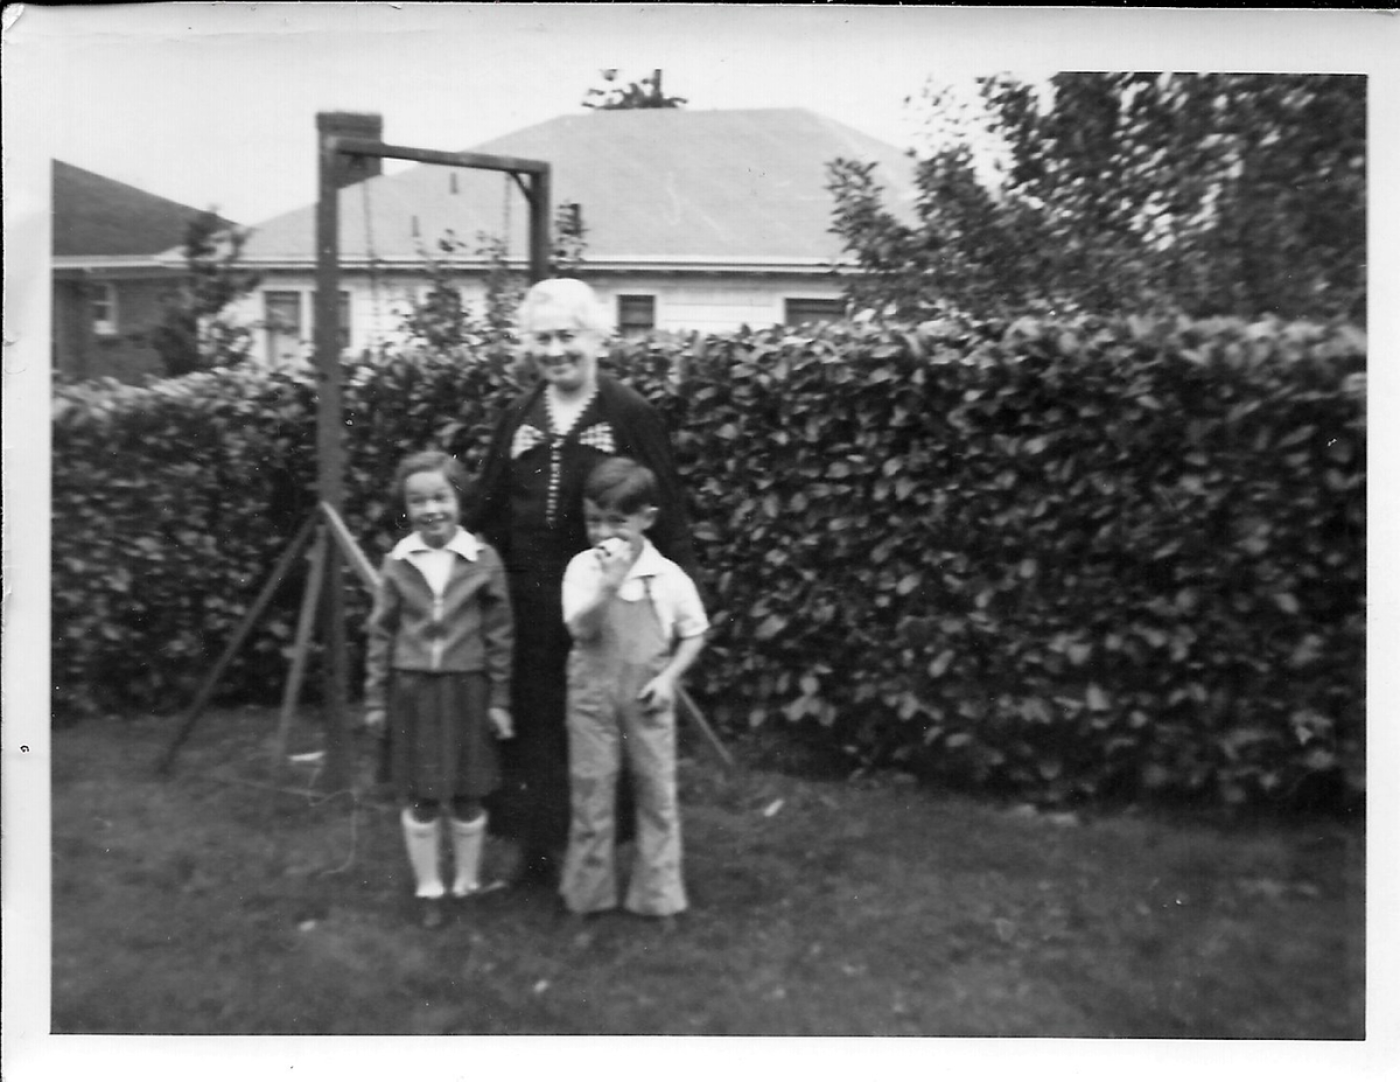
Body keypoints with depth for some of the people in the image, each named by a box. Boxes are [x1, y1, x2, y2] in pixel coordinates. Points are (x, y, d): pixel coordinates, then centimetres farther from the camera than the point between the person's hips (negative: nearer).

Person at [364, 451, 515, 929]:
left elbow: (499, 635, -2)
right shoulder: (397, 562, -1)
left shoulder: (483, 559, -6)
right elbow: (381, 634, 4)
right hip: (411, 690, 1)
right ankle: (428, 889, 24)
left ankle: (468, 884, 28)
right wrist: (375, 698, 4)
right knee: (418, 796, 8)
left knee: (466, 795, 9)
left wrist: (499, 699, -2)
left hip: (466, 688, -1)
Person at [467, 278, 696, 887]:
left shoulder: (631, 415, -4)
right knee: (530, 723, 11)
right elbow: (488, 512, 13)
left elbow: (665, 511, -6)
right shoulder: (518, 418, 10)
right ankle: (536, 846, 27)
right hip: (527, 603, 4)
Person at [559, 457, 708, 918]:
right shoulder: (583, 568, -6)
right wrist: (609, 584, -30)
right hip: (593, 696, 0)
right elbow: (581, 628, -18)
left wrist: (669, 677, -9)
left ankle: (656, 893, 22)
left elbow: (693, 634, 4)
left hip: (647, 700, 0)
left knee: (657, 792, 7)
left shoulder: (668, 576, -6)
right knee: (590, 792, 9)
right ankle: (588, 891, 25)